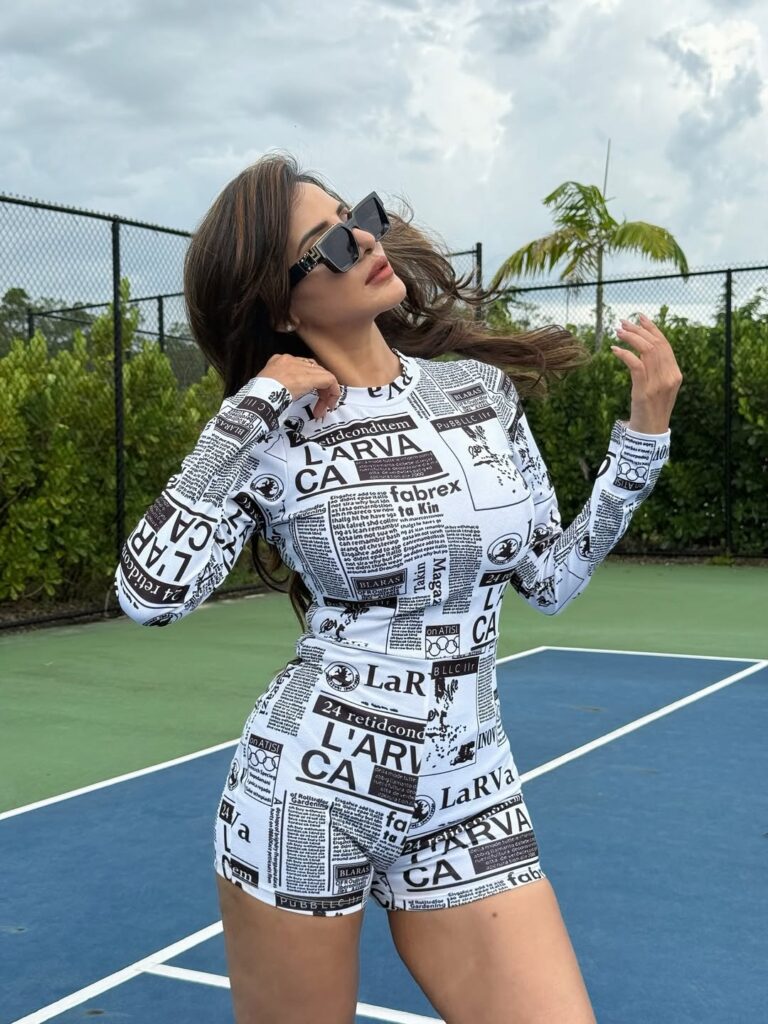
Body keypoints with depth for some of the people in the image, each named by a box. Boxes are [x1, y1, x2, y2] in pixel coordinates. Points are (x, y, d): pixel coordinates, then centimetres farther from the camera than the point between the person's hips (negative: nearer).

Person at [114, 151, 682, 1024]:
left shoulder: (482, 389, 3)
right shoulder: (271, 435, -8)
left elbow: (549, 580, 9)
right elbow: (148, 594, -20)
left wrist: (643, 435, 1)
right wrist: (248, 407, -17)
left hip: (470, 798, 4)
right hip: (305, 789, -3)